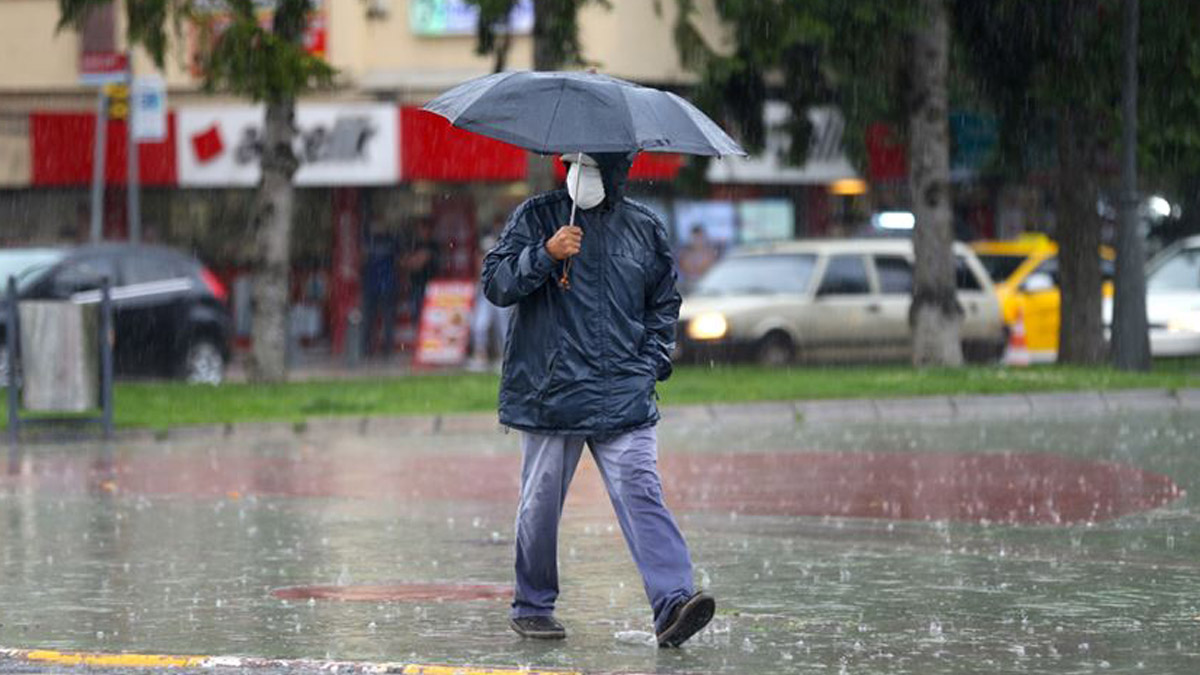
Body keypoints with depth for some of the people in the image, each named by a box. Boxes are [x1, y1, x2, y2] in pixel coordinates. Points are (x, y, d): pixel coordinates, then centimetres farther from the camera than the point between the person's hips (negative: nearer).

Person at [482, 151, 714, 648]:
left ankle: (672, 602, -21)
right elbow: (496, 283, -4)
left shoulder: (645, 228, 11)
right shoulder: (536, 217, 4)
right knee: (541, 504, 6)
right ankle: (532, 607, 22)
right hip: (549, 395, -1)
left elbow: (664, 303, 22)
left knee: (642, 494, -12)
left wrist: (652, 363, 8)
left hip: (624, 398, 1)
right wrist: (546, 254, -19)